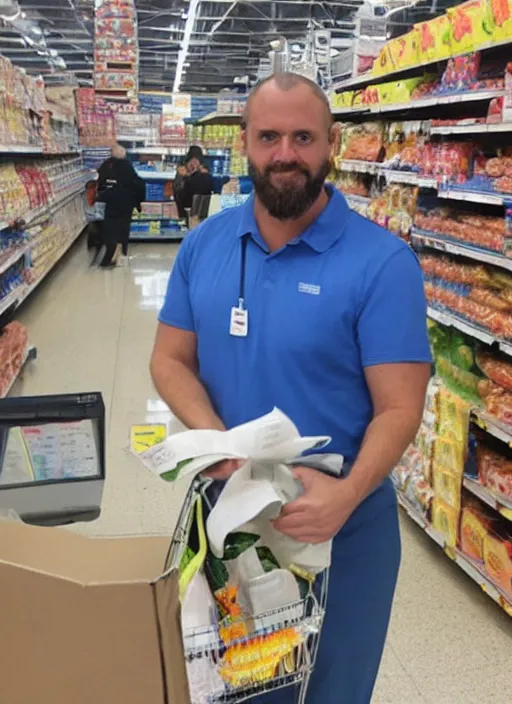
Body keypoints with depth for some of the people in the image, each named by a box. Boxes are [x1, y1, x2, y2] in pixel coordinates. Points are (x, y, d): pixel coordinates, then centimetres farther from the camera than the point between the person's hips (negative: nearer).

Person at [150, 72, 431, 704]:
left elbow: (399, 408, -17)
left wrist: (347, 494, -35)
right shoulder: (204, 245, -2)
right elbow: (170, 358, 1)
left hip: (341, 522, -3)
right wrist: (214, 438, -17)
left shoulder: (383, 262, -16)